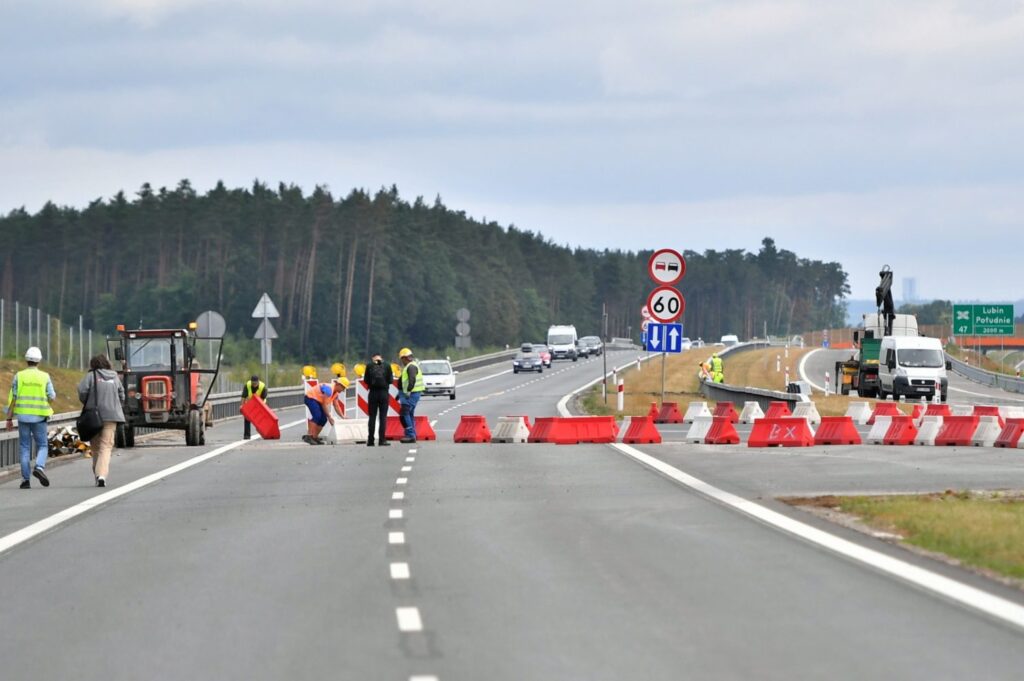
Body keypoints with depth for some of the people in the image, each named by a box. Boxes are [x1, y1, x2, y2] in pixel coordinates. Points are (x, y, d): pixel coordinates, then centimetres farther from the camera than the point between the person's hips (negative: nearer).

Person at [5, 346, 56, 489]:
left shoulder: (19, 376, -1)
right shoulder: (45, 377, -2)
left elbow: (13, 398, -2)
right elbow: (52, 397, -3)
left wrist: (9, 418, 2)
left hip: (23, 416, 1)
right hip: (39, 417, -1)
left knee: (25, 448, 8)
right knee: (42, 446, 10)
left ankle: (25, 479, 3)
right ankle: (39, 467, -18)